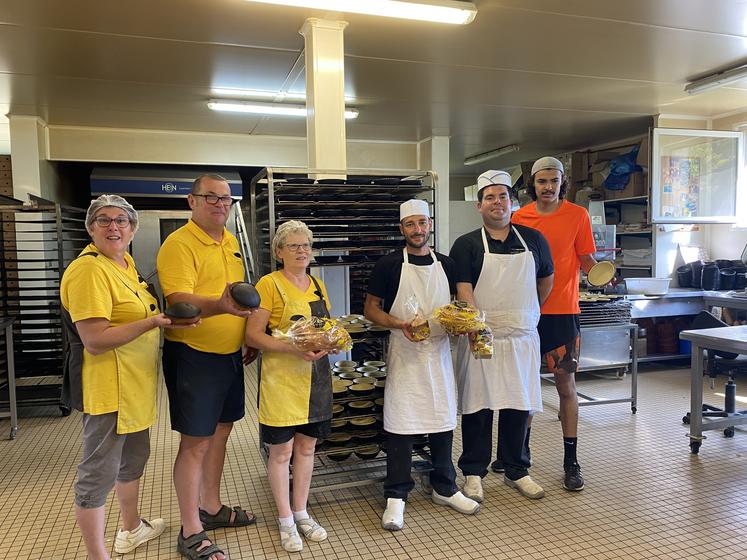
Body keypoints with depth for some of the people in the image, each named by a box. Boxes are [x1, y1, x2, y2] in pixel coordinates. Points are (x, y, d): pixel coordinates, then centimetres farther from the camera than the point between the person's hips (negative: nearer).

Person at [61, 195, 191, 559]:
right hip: (107, 388, -10)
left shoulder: (124, 262, 10)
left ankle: (132, 529, 44)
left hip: (134, 385, 10)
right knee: (99, 473, 3)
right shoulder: (88, 270, -19)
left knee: (134, 458, 24)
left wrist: (163, 316, 10)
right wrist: (153, 322, -28)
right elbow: (95, 341, -25)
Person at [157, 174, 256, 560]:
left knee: (220, 430, 18)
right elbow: (179, 301, -26)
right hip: (193, 356, -8)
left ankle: (211, 507, 36)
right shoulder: (179, 244, -15)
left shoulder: (230, 241, 10)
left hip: (230, 354, 8)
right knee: (195, 442, 0)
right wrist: (219, 306, -43)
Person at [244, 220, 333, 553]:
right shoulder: (269, 284, -9)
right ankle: (285, 521, 24)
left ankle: (301, 513, 31)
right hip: (281, 377, -5)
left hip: (315, 375, 6)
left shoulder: (318, 285, 10)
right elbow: (253, 335, -13)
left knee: (307, 447, 14)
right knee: (281, 450, 6)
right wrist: (293, 347, -25)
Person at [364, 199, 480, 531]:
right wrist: (399, 324, -18)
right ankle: (396, 497, 13)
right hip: (404, 352, -4)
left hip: (439, 351, 4)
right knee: (400, 422, -1)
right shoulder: (389, 265, -3)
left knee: (443, 418, 12)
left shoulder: (446, 265, 9)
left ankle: (445, 488, 30)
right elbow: (370, 309, -1)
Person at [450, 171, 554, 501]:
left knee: (519, 406, 10)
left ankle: (516, 471, 27)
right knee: (477, 406, 3)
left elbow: (546, 279, 22)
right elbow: (463, 290, -13)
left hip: (522, 338, 3)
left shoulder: (533, 240, 9)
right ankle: (474, 473, 18)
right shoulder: (466, 245, -1)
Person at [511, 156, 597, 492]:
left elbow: (587, 260, 2)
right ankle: (521, 449, 27)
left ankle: (571, 461, 12)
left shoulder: (577, 215, -1)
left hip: (562, 311, -2)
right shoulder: (520, 217, 5)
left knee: (566, 384, 0)